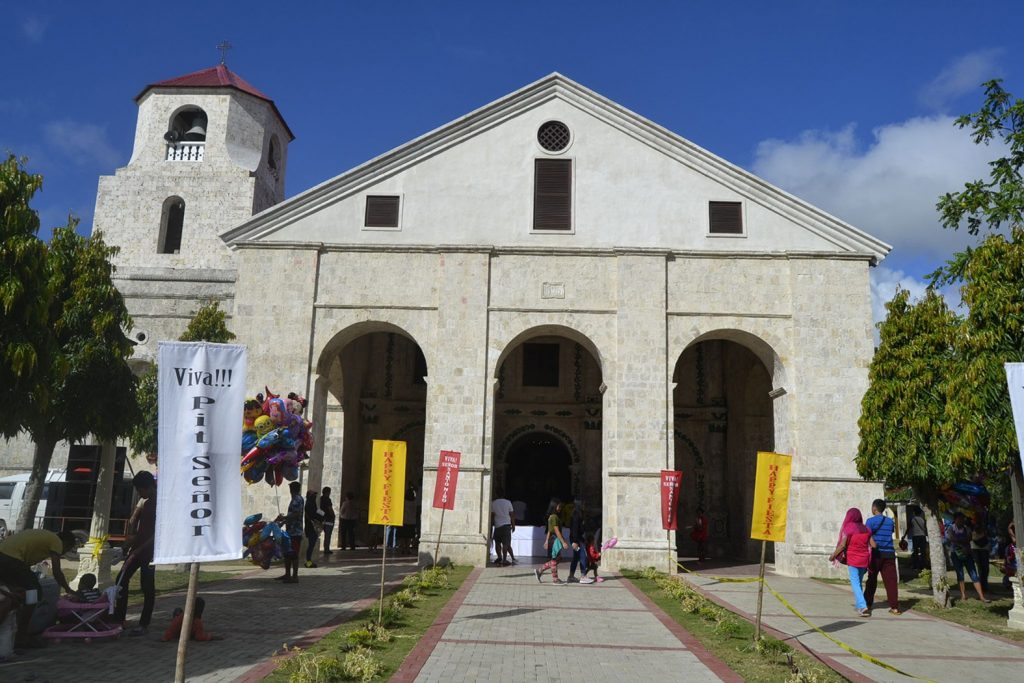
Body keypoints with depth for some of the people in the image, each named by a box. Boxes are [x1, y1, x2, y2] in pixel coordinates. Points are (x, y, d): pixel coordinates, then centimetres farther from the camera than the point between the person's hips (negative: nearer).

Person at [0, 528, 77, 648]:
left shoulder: (44, 537, 27)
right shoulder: (56, 541, 2)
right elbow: (57, 572, -1)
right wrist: (68, 590, 13)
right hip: (10, 559, -10)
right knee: (33, 593, -2)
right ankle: (21, 637, 3)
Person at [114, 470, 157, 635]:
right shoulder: (143, 501, 9)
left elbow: (157, 533, -19)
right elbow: (133, 520, 9)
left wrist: (138, 551, -22)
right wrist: (131, 535, -12)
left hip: (150, 549, -8)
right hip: (137, 546, 8)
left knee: (147, 587, -4)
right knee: (121, 580, 8)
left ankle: (144, 625, 3)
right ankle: (118, 619, 18)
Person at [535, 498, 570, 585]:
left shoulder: (551, 517, 14)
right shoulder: (554, 517, -16)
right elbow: (557, 531, -20)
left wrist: (547, 541, 21)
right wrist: (563, 542, -19)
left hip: (552, 539, 10)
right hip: (555, 540, -10)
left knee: (554, 560, 13)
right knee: (554, 560, -1)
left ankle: (539, 571, 19)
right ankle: (555, 579, 8)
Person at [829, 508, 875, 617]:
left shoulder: (848, 528, -10)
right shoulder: (866, 529, 5)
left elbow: (842, 545, -13)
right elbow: (873, 545, 4)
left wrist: (833, 555, -2)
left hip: (853, 560, -5)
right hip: (864, 560, 5)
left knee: (855, 583, -1)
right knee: (859, 582, 19)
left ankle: (863, 607, -13)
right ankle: (859, 605, 23)